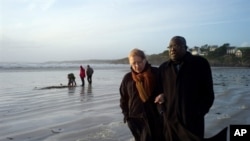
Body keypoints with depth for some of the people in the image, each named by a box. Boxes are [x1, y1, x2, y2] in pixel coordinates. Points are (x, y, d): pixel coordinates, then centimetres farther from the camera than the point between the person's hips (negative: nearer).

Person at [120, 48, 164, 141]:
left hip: (155, 117, -1)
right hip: (135, 119, 1)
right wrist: (126, 115, 5)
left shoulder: (156, 73, -5)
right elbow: (123, 99, 9)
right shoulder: (127, 78, 0)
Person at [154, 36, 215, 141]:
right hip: (170, 120, 3)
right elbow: (159, 89, 19)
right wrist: (160, 97, -2)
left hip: (193, 121, -3)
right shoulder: (163, 68, 9)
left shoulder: (200, 63, -1)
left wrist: (199, 112, -6)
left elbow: (208, 92, 0)